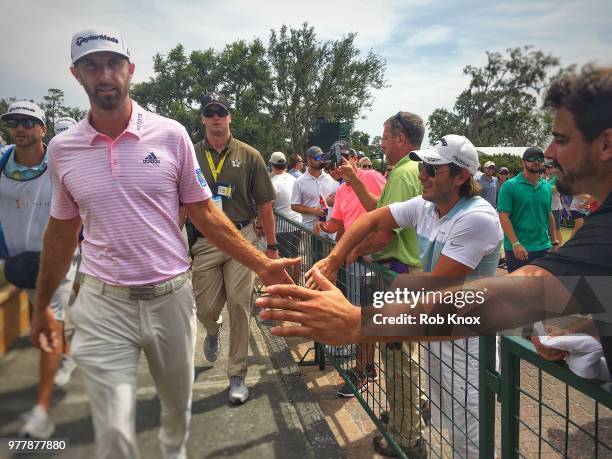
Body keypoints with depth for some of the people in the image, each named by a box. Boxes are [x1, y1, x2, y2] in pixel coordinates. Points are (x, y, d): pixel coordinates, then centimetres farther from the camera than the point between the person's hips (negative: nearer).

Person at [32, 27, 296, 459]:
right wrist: (42, 305, 17)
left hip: (171, 296, 0)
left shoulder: (170, 134, -5)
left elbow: (205, 214, -1)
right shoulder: (62, 149, 0)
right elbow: (62, 231, 11)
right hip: (103, 303, 0)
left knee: (178, 405, 19)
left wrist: (261, 264, -7)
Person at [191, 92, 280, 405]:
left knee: (239, 307, 0)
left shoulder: (249, 156, 2)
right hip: (204, 241, 1)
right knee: (205, 309, 7)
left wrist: (271, 245, 2)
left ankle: (237, 376, 15)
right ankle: (213, 333, 46)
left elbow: (264, 204, 3)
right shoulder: (191, 155, 4)